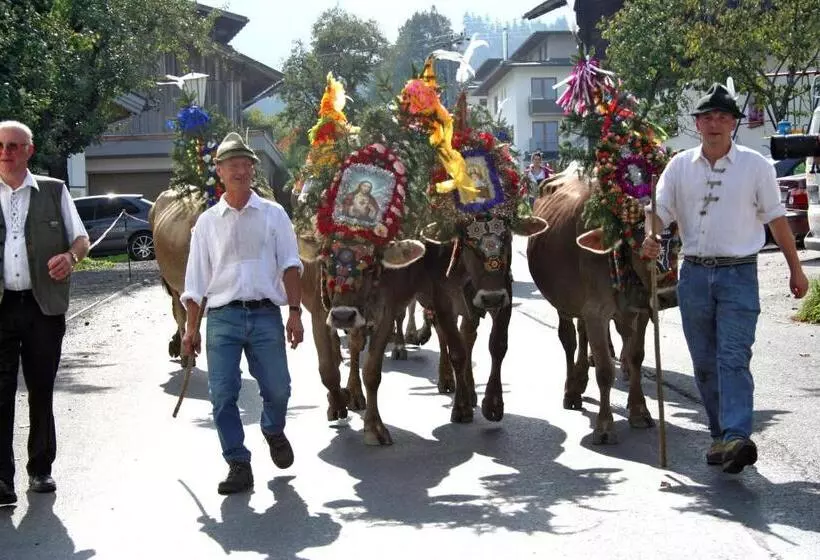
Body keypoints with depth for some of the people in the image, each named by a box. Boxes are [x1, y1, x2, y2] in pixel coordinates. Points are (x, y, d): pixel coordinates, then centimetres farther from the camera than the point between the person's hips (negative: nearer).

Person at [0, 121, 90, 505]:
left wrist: (71, 255, -13)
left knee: (41, 391, 9)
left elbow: (81, 238, 9)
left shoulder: (53, 191, 7)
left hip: (43, 305, 1)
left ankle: (40, 469, 21)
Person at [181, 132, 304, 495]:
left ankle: (273, 431, 32)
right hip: (222, 316, 1)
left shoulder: (273, 215, 10)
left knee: (277, 388, -1)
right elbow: (196, 278, 11)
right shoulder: (207, 221, 12)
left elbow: (289, 265, 4)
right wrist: (190, 328, 6)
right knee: (222, 393, -6)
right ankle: (238, 466, 4)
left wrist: (295, 312, -7)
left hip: (266, 315, -1)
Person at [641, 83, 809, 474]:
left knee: (734, 358, -16)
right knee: (704, 363, 8)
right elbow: (659, 209, 5)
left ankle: (737, 438, -25)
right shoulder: (680, 166, 7)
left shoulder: (755, 165, 1)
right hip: (694, 273, 3)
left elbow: (776, 218, 6)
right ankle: (720, 435, 19)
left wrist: (795, 269, 9)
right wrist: (651, 237, -18)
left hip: (738, 274, -3)